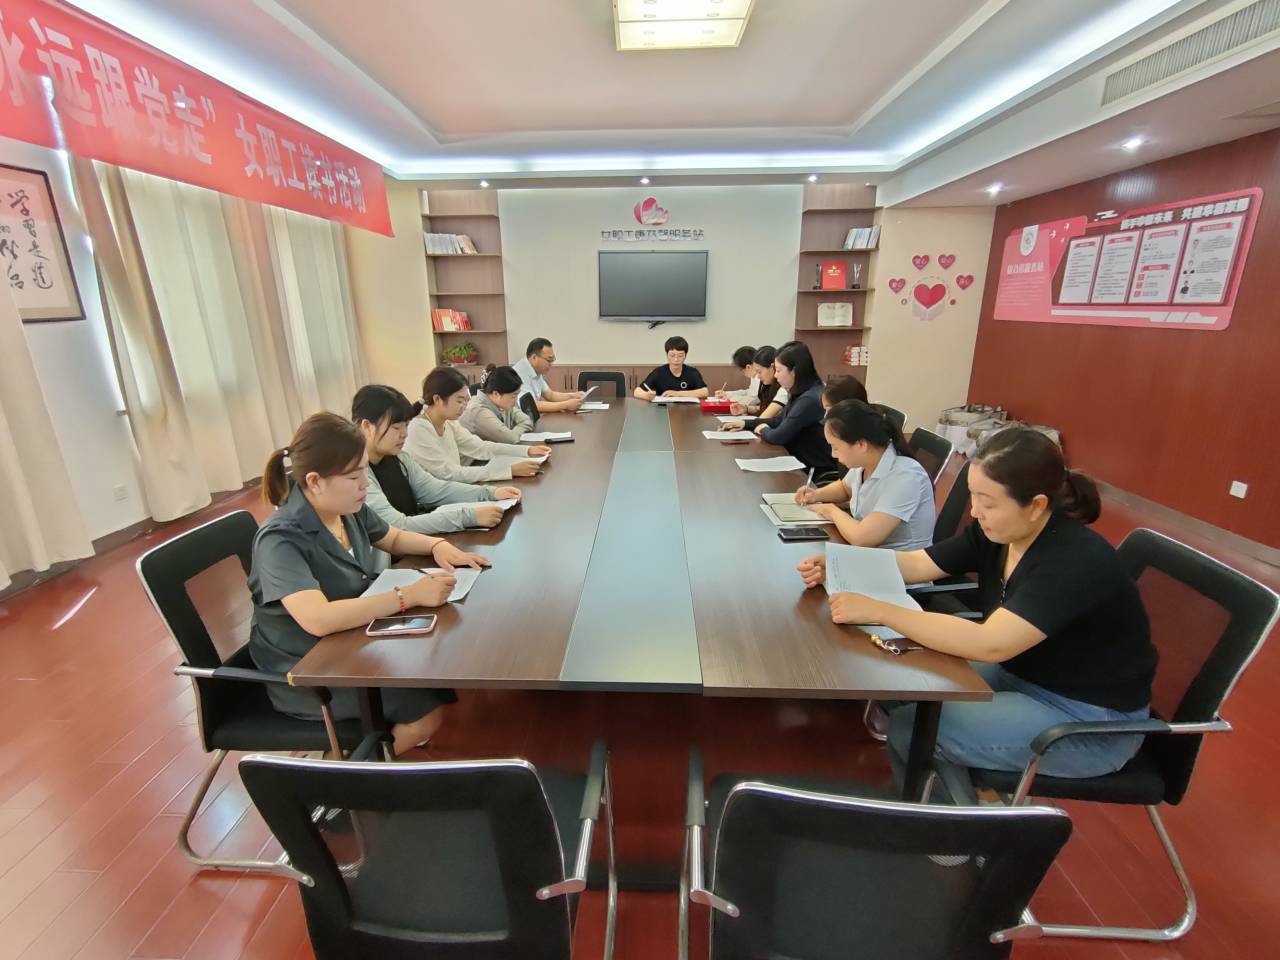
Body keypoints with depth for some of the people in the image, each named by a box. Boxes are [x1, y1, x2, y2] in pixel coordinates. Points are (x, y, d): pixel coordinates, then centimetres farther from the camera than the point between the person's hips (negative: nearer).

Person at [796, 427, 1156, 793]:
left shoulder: (1077, 562, -31)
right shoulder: (995, 531, -9)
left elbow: (989, 645, -40)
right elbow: (917, 564, -3)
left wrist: (878, 612, -40)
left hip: (1090, 720, -7)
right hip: (1022, 674, 7)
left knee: (912, 727, -17)